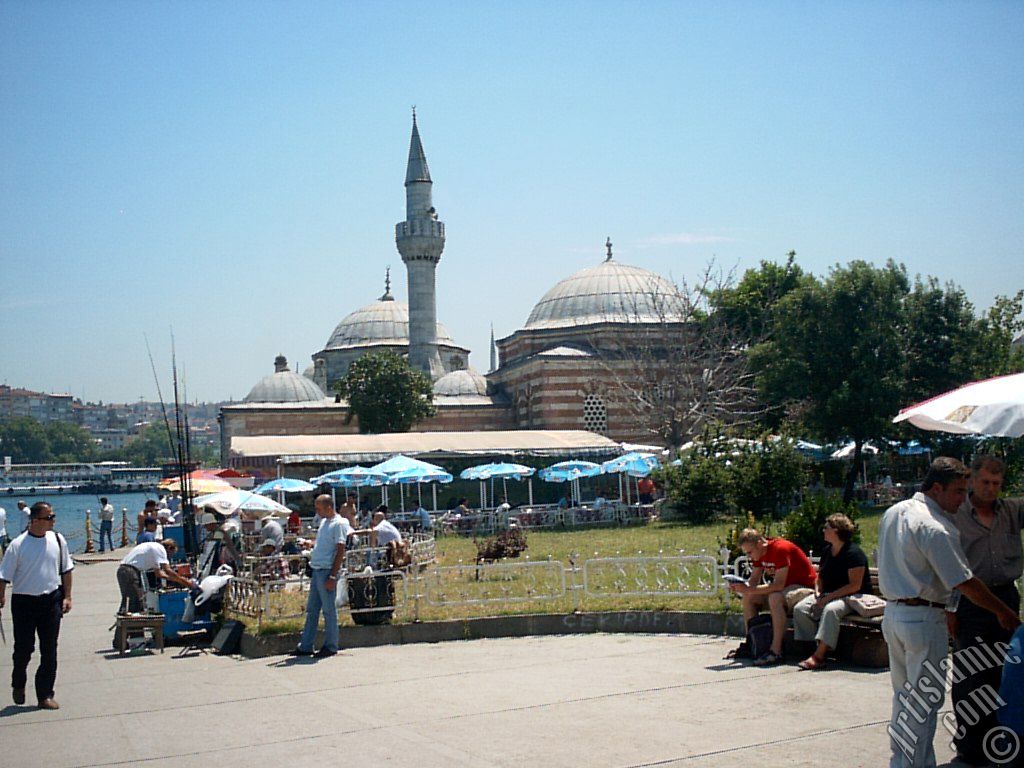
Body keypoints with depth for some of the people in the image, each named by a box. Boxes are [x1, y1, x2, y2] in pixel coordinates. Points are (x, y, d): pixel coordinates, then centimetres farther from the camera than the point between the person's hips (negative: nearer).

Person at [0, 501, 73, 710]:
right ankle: (18, 685, 33)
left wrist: (67, 596, 7)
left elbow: (66, 569, 10)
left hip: (51, 600, 3)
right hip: (24, 601, -3)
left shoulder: (57, 540, 1)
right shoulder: (18, 545, -10)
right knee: (23, 648, 4)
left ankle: (45, 695, 13)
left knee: (49, 650, 4)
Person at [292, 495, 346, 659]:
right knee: (311, 609, 11)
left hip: (327, 571, -9)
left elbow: (340, 551, -16)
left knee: (329, 610, 0)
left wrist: (332, 576, -18)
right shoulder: (324, 522, 15)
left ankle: (330, 646, 9)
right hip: (317, 570, 9)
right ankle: (305, 646, 17)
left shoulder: (337, 524, -12)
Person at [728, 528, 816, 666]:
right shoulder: (759, 553, 2)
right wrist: (740, 587, -18)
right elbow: (754, 580, 4)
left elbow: (779, 585, -32)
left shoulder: (780, 549, -26)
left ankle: (776, 651, -36)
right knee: (748, 598, -5)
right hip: (783, 589, 9)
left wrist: (749, 589, -36)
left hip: (805, 587, -9)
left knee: (775, 598, -36)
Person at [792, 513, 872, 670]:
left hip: (851, 598, -8)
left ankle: (819, 656, -39)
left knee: (830, 609, -39)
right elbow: (820, 576, 22)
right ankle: (812, 648, -19)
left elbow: (855, 585, -19)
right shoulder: (827, 551, 13)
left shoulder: (854, 553, -13)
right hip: (828, 594, 8)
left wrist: (829, 597, -21)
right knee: (800, 608, -17)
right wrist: (818, 592, 0)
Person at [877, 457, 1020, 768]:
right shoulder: (936, 527, -20)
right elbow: (965, 583, -18)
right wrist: (1004, 612, -8)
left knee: (904, 695, 18)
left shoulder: (892, 513, 7)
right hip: (924, 618, -9)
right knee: (926, 698, 0)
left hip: (893, 612, 9)